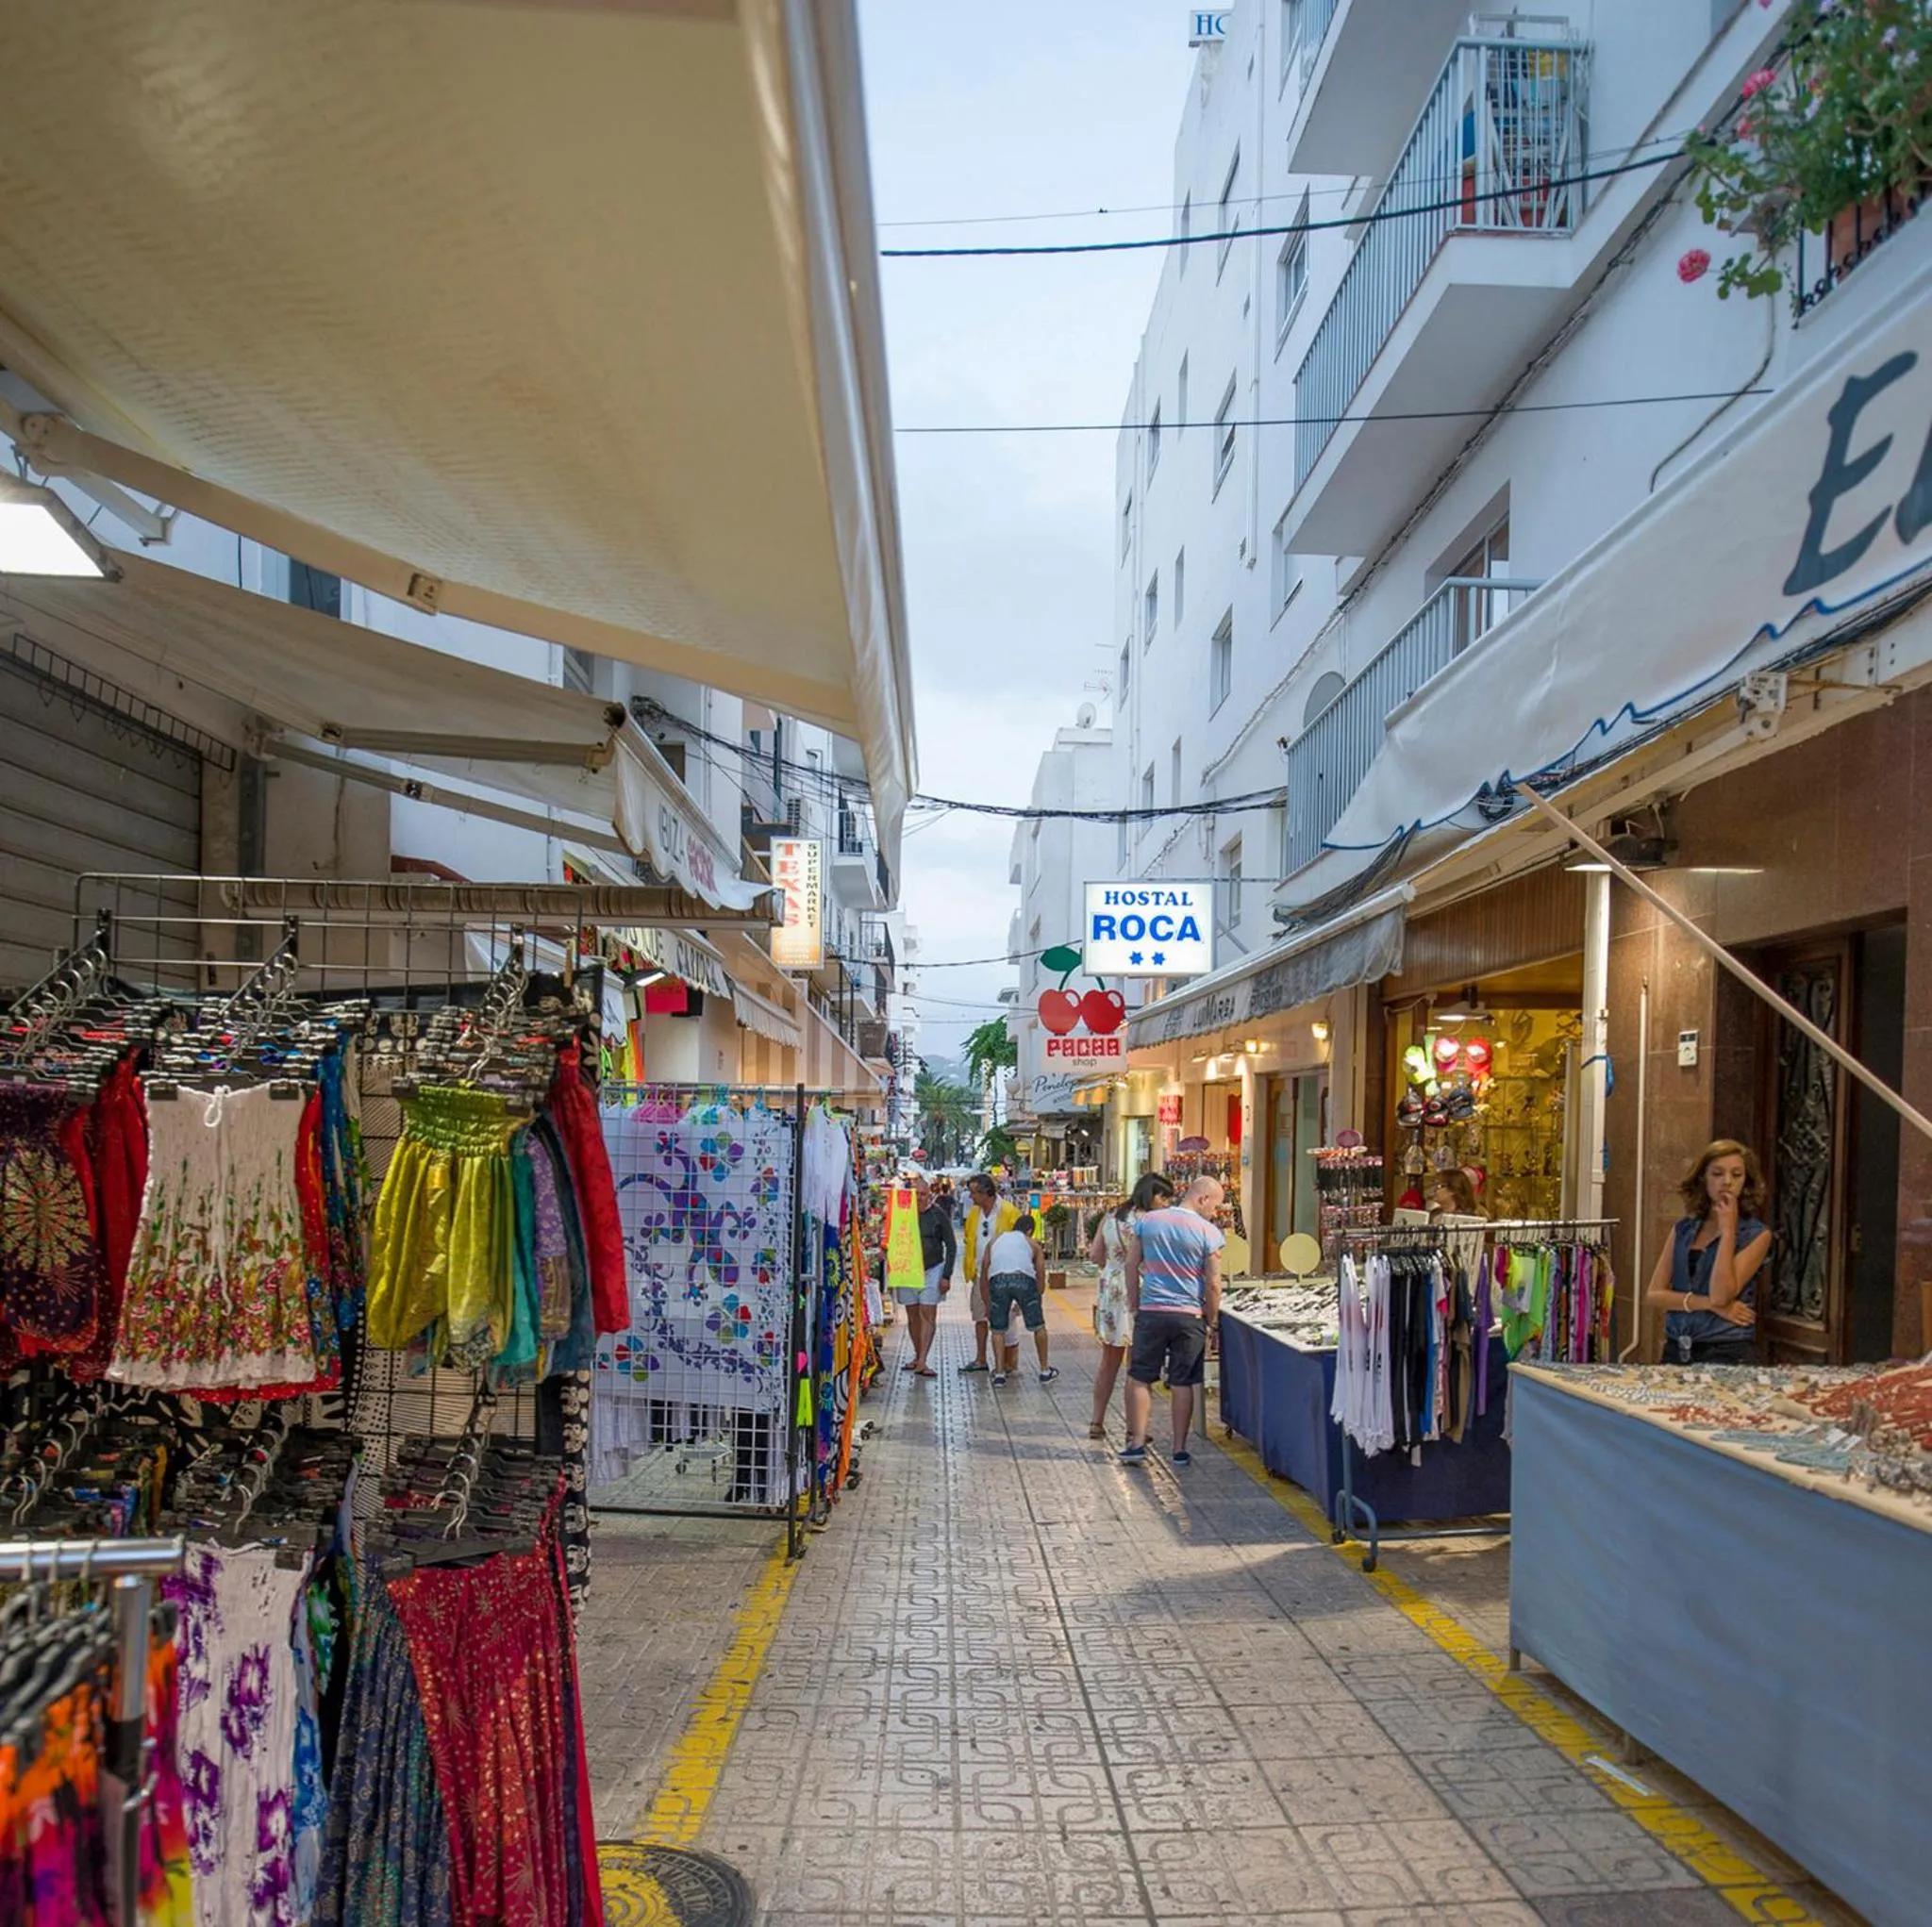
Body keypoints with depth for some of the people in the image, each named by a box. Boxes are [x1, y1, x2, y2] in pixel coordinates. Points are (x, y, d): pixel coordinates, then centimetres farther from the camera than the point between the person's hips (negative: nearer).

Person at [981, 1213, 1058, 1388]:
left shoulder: (995, 1241, 33)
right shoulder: (1033, 1244, 29)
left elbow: (983, 1276, 32)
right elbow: (1041, 1277, 25)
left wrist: (987, 1305, 40)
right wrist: (1036, 1303, 38)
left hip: (997, 1280, 1)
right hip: (1024, 1278, -1)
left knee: (997, 1329, 18)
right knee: (1038, 1326, 17)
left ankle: (999, 1373, 17)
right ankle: (1045, 1371, 24)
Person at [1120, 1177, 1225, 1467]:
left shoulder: (1147, 1221, 2)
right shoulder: (1209, 1232, -7)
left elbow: (1131, 1266, 4)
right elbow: (1213, 1284, -7)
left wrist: (1134, 1306, 12)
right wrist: (1211, 1321, 6)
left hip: (1151, 1312, 1)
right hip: (1190, 1315, -1)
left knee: (1139, 1378, 10)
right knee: (1182, 1384, 7)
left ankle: (1137, 1444, 8)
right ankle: (1180, 1450, 12)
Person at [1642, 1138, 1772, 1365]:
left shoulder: (1756, 1234, -4)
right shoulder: (1683, 1228, 7)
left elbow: (1721, 1296, -17)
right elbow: (1653, 1294, 0)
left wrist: (1728, 1229, -14)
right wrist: (1708, 1304, -13)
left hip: (1727, 1354, -4)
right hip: (1676, 1350, 4)